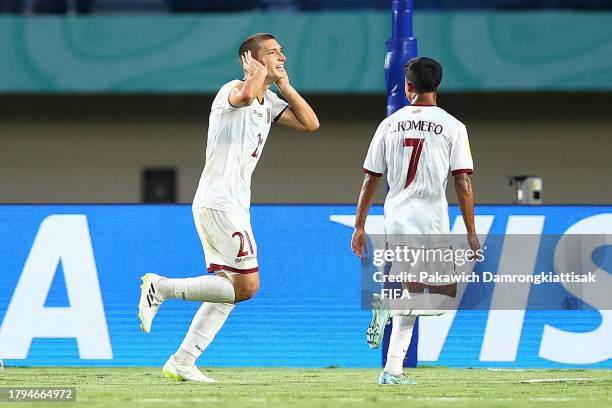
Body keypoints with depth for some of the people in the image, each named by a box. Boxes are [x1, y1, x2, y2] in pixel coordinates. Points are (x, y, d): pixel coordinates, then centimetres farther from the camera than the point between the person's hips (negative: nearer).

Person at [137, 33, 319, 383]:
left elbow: (310, 123, 15)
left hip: (231, 205, 10)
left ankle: (182, 362, 6)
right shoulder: (233, 90, -10)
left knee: (228, 290, 8)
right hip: (220, 203, -10)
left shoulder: (268, 101, 18)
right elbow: (246, 94, -36)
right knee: (246, 285, -12)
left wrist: (284, 84, 9)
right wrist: (259, 71, -15)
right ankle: (162, 288, -8)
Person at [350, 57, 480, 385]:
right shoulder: (453, 127, -1)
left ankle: (393, 370, 0)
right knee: (441, 297, 7)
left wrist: (359, 227, 15)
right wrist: (471, 234, -2)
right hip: (432, 224, -4)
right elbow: (463, 183, -6)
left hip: (396, 222, 4)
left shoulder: (390, 124, 7)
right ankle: (388, 303, -19)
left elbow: (370, 180, 9)